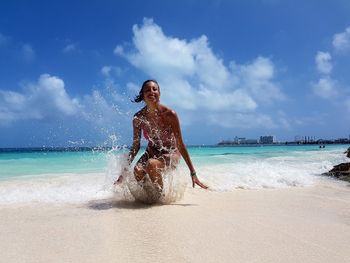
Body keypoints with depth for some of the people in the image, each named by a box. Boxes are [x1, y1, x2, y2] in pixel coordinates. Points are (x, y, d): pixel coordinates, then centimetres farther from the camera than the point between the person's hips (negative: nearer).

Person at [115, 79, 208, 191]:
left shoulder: (170, 114, -21)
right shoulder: (138, 118, -12)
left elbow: (180, 145, -16)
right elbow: (135, 146, -1)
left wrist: (193, 173, -16)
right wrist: (125, 170, 0)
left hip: (171, 153, -3)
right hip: (152, 152, 4)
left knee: (151, 164, -33)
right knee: (137, 171, -25)